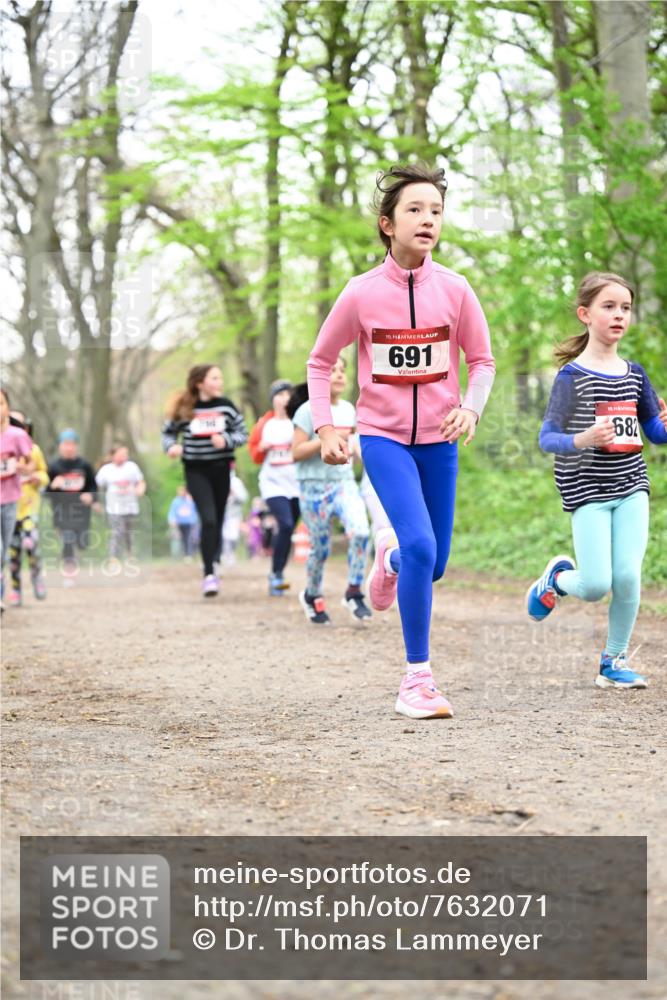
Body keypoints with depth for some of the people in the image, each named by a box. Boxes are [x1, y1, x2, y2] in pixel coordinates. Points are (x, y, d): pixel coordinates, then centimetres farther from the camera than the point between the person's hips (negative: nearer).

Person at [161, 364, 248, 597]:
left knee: (217, 521, 11)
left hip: (221, 469, 3)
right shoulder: (184, 409, -5)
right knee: (208, 519, -16)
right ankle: (209, 574, -14)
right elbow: (168, 432, 8)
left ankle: (213, 564, 31)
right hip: (196, 470, -3)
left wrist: (226, 440, -16)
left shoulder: (226, 406, -1)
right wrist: (171, 446, -12)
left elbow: (243, 433, 4)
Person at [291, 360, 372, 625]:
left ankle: (354, 594, -7)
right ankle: (312, 596, 28)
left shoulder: (348, 409, 9)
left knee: (360, 532, -21)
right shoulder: (308, 411, -8)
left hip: (345, 483, 4)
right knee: (321, 548, 2)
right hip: (315, 487, -4)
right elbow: (296, 452, -13)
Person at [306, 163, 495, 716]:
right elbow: (320, 362, 4)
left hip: (438, 439, 3)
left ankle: (390, 555, 48)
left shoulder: (454, 290, -6)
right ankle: (417, 680, -10)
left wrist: (470, 406, -13)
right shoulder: (361, 294, -9)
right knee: (421, 547, -21)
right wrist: (325, 427, -5)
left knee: (433, 565, 9)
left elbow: (482, 360, 6)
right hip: (382, 436, -3)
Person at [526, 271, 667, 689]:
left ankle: (615, 659, 13)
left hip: (631, 487, 4)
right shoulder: (571, 376, -7)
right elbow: (547, 438, -11)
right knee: (595, 586, -10)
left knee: (628, 577, -7)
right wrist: (583, 440, -31)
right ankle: (558, 577, 25)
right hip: (587, 492, -4)